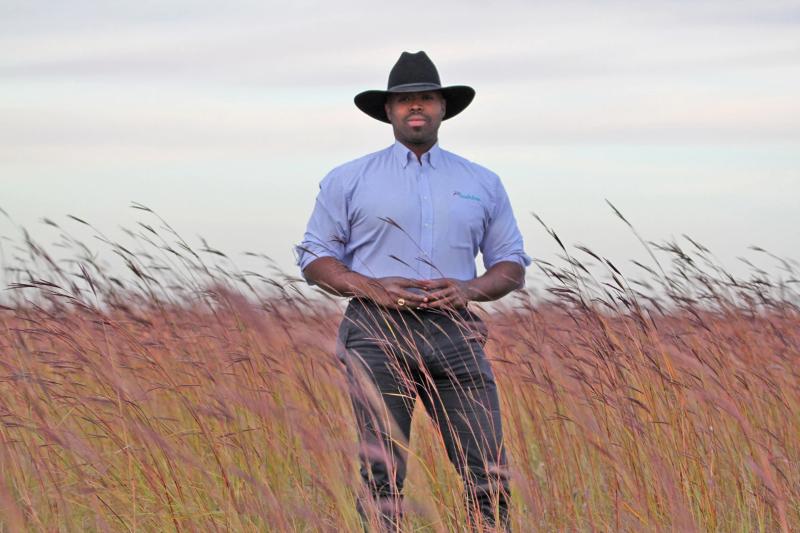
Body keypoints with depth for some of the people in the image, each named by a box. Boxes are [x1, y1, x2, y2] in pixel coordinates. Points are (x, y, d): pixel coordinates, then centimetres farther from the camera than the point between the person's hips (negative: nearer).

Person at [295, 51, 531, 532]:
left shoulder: (483, 184, 15)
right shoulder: (348, 181, 10)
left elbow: (512, 267, 16)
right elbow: (315, 258, 9)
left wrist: (470, 288, -7)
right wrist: (371, 288, -10)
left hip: (454, 334, 2)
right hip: (378, 333, -1)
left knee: (488, 471, -7)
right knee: (382, 473, -6)